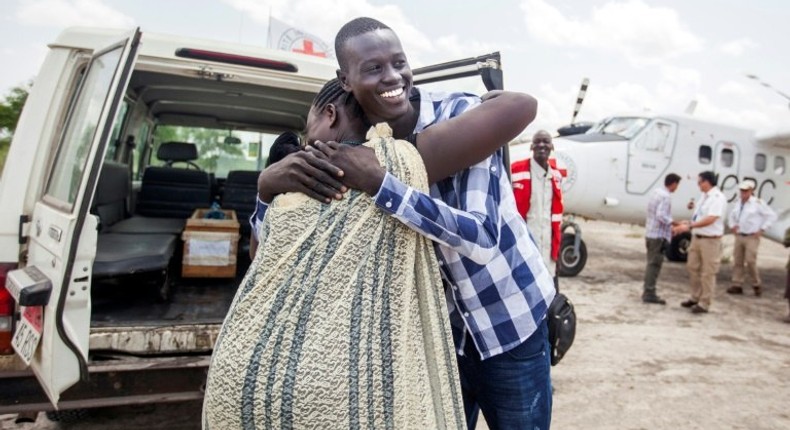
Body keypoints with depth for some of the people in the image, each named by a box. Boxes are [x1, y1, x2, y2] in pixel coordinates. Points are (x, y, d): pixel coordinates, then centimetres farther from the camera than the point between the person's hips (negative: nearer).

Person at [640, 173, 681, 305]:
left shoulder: (656, 192, 11)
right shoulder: (666, 196, -16)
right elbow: (661, 215, -26)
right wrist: (675, 223, -21)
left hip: (650, 233, 9)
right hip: (659, 235, -9)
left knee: (652, 263, 15)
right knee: (654, 264, -4)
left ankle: (647, 291, 22)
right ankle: (649, 294, 0)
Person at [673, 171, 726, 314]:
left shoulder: (718, 197, -15)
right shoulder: (704, 196, 12)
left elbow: (710, 219, -25)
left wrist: (689, 226, -28)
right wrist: (686, 222, 6)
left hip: (710, 240, -9)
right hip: (697, 237, 9)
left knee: (707, 273, 0)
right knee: (693, 267, 15)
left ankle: (704, 304, 9)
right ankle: (695, 298, 29)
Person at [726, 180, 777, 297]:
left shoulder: (758, 203, -8)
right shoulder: (738, 204, 11)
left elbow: (772, 215, -7)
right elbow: (732, 216, 27)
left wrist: (762, 229, -9)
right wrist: (732, 225, 10)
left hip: (752, 237, -6)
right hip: (739, 236, 6)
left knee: (750, 261, -9)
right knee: (737, 261, 4)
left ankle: (757, 285, 9)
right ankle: (737, 285, 9)